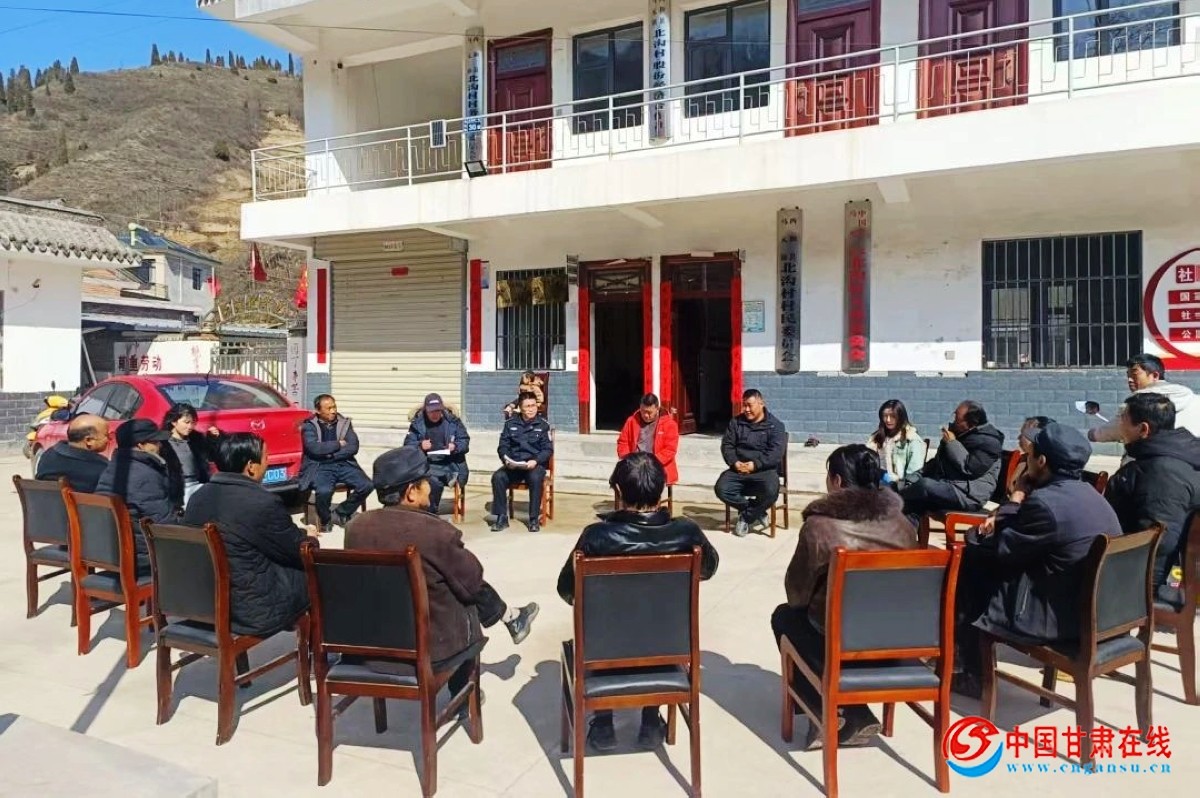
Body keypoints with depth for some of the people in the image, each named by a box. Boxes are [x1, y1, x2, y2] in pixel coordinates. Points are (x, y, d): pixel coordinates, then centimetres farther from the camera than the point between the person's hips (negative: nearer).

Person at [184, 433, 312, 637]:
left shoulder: (199, 496, 2)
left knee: (292, 568, 23)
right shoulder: (264, 502, -23)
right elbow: (298, 554, -10)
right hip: (252, 611, -8)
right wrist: (307, 536, 12)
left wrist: (297, 534, 16)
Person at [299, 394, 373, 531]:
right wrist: (338, 444, -6)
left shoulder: (344, 423, 10)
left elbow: (353, 447, -2)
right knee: (324, 491, -35)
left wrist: (329, 454, -10)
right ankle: (325, 519, -1)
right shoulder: (309, 425, 2)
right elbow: (314, 449, -15)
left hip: (344, 464, 4)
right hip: (319, 467, -3)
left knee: (367, 485, -20)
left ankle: (340, 514, 4)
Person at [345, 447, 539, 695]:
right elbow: (472, 582, -11)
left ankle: (510, 617, 42)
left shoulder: (356, 527, -8)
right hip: (429, 643, -5)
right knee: (470, 596, 27)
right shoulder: (435, 532, -25)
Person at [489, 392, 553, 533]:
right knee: (497, 477, -27)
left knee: (535, 479, -36)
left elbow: (548, 449, 0)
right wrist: (506, 459, -13)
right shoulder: (510, 424, 13)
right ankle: (502, 517, -18)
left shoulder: (543, 425, 6)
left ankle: (535, 518, -23)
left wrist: (535, 461, -18)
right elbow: (502, 446, 8)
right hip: (513, 465, 2)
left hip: (535, 464, -2)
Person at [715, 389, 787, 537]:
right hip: (738, 469, 3)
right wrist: (735, 462, -12)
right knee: (721, 488, -24)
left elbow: (776, 452, -10)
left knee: (770, 491, -35)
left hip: (764, 470, -3)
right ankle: (757, 513, -4)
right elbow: (727, 445, 7)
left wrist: (755, 465, -20)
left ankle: (746, 517, -6)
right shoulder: (736, 422, 13)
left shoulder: (775, 425, 1)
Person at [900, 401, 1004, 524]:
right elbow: (939, 460, 24)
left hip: (969, 495, -9)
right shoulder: (959, 433, 15)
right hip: (946, 484, 9)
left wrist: (952, 443, -17)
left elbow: (970, 468, -23)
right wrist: (920, 474, 12)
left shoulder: (988, 442, -11)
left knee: (926, 485, -29)